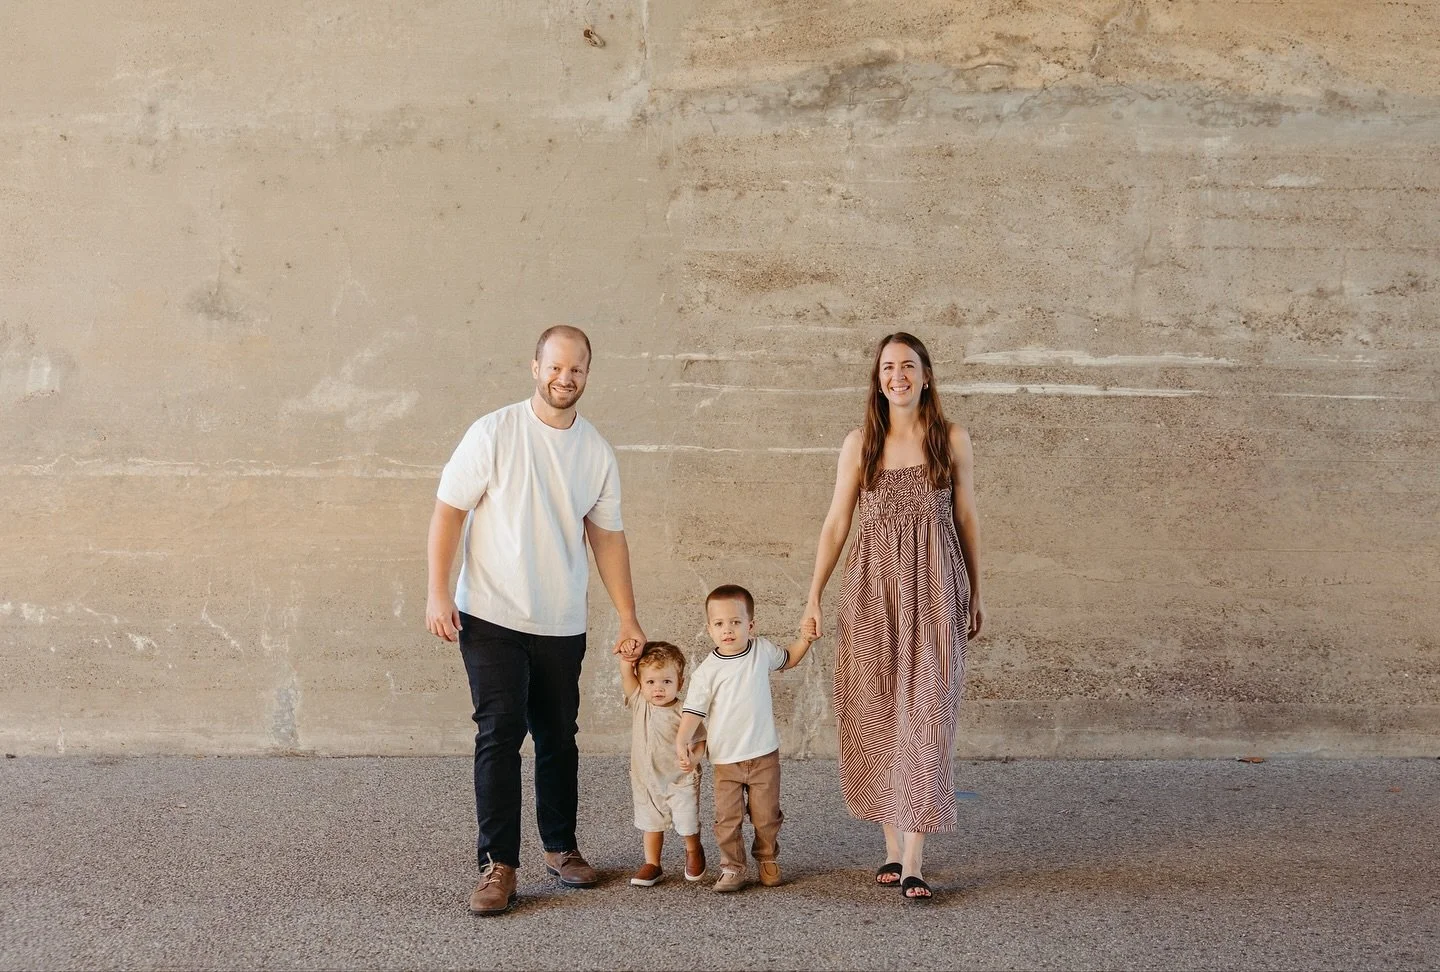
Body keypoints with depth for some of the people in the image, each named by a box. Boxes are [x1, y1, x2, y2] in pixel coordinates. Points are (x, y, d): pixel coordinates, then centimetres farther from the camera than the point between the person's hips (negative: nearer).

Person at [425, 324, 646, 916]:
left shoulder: (597, 452, 5)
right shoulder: (494, 433, -7)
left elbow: (608, 537, 11)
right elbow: (448, 511, -5)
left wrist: (628, 618, 9)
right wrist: (438, 592, -12)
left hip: (562, 624, 4)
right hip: (491, 618, -4)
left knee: (558, 737, 13)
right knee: (500, 732, -9)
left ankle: (560, 847, 29)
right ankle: (497, 866, -3)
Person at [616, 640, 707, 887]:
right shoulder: (639, 703, -9)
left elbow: (700, 741, -11)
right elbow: (626, 675, -16)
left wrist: (693, 756, -30)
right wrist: (627, 658, -35)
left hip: (680, 780, -3)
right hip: (647, 779, 3)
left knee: (687, 824, 6)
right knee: (651, 823, 14)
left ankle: (694, 851, 36)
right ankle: (652, 864, 29)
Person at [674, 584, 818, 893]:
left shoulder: (762, 650, 0)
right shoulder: (707, 671, -9)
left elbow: (788, 659, 22)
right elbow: (694, 709, -11)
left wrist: (804, 639, 5)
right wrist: (682, 740, -25)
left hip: (764, 754, 2)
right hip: (725, 760, -2)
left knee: (766, 815, 9)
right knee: (727, 818, -2)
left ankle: (768, 860, 28)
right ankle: (733, 868, 11)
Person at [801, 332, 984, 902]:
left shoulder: (952, 440, 4)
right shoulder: (860, 444, 5)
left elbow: (967, 519, 10)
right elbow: (836, 523, 6)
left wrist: (974, 595, 13)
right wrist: (814, 596, 1)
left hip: (935, 590, -1)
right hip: (873, 590, 1)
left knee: (924, 715, -6)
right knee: (875, 715, 3)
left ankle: (913, 863, -5)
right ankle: (892, 847, 15)